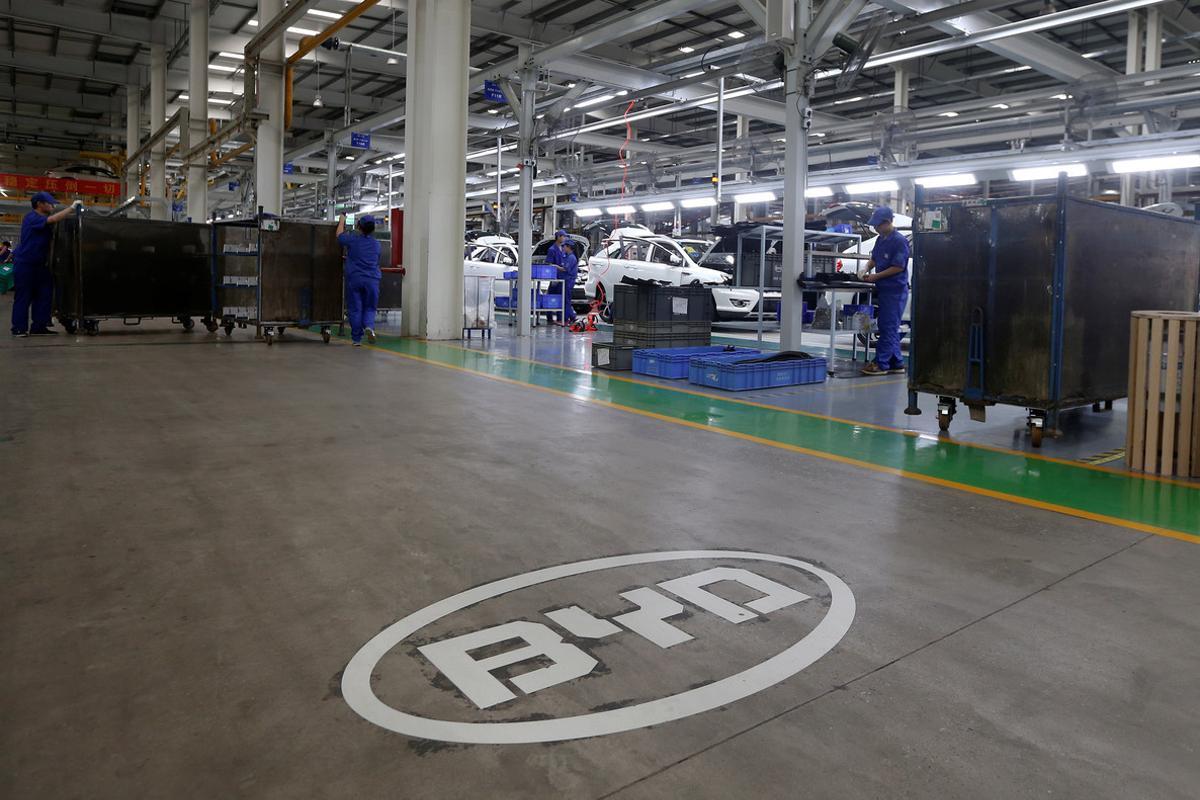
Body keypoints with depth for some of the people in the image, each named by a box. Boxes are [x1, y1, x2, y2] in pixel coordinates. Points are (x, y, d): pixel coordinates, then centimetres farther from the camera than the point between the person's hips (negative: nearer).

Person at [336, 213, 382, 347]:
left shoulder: (353, 239, -3)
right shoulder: (376, 244, 9)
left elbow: (340, 235, 17)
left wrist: (342, 221, 35)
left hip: (354, 278, -2)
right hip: (372, 279, 2)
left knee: (355, 309, 5)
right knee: (369, 308, 11)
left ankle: (356, 339, 7)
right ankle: (369, 326, -19)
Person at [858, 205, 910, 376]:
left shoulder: (899, 241, -14)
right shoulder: (881, 240, 12)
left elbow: (898, 267, -17)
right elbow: (874, 259, 22)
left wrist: (876, 276, -16)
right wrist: (866, 270, 3)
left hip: (896, 290, -9)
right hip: (884, 289, 9)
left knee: (888, 327, -6)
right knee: (890, 327, 12)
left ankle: (881, 363, -3)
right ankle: (896, 363, 19)